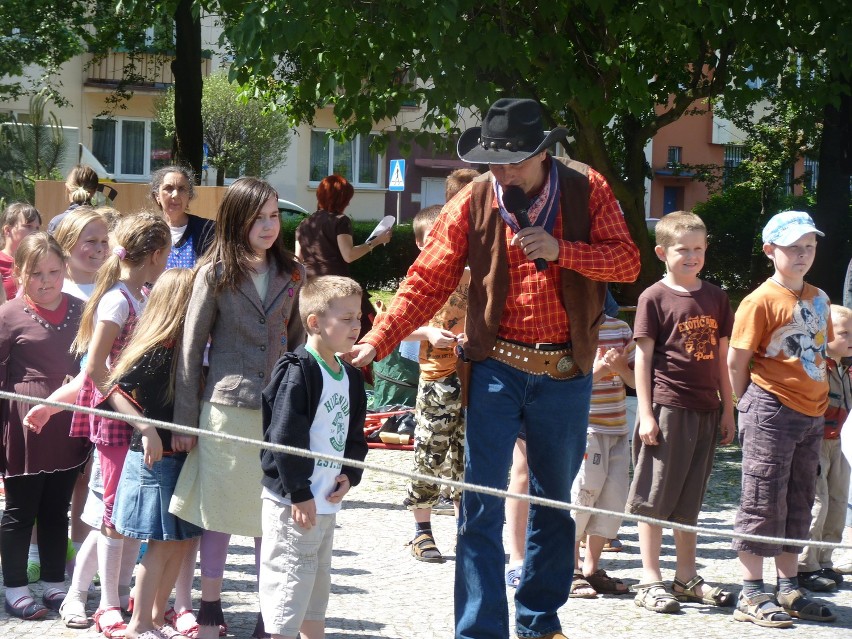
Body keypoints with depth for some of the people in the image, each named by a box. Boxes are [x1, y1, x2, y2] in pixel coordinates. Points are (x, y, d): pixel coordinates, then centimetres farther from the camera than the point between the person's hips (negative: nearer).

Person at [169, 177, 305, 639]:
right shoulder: (216, 273, -3)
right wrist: (185, 420, -3)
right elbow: (191, 346, -2)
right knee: (220, 513, 6)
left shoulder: (291, 273, 7)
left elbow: (297, 340, 13)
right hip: (226, 408, -2)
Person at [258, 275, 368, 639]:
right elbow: (284, 437, -19)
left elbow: (355, 435, 19)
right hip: (293, 501, -9)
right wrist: (298, 493, -19)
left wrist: (350, 475, 2)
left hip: (327, 501, 9)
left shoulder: (351, 377, 12)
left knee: (317, 584, 19)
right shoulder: (298, 371, -14)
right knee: (289, 581, -5)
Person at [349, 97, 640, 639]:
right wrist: (377, 341, -15)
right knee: (481, 507, -6)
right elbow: (428, 280, -5)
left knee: (555, 503, 14)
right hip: (497, 367, -1)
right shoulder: (474, 200, -5)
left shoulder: (586, 188, -4)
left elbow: (628, 262, -7)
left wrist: (558, 250, -21)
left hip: (565, 372, 2)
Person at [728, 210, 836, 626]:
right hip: (771, 412, -7)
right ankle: (751, 596, 3)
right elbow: (736, 361, -10)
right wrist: (751, 406, -2)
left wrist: (818, 398, 12)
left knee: (798, 503, 13)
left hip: (813, 415, 7)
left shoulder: (819, 299, 12)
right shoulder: (761, 300, -11)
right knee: (763, 502, -3)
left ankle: (789, 591, 23)